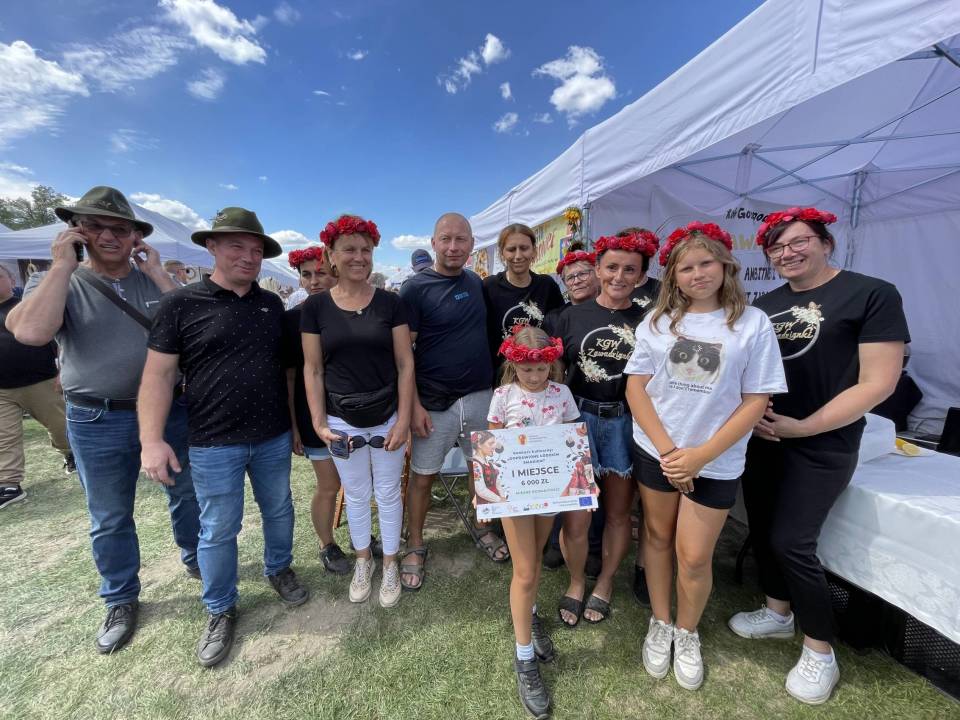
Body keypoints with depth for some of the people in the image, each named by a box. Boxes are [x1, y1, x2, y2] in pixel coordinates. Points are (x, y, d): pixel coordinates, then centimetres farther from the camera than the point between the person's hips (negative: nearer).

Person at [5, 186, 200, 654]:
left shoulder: (157, 280, 2)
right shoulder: (55, 281, -2)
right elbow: (30, 333, -22)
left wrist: (159, 276, -13)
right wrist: (63, 265, -17)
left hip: (171, 411, 1)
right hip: (98, 424, -1)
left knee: (186, 495, 17)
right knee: (109, 519, 14)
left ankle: (195, 559, 42)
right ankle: (120, 600, 35)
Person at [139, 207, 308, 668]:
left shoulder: (272, 305, 4)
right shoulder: (182, 304, -7)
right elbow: (158, 374, -7)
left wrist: (295, 421, 11)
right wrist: (151, 440, -14)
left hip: (273, 437, 4)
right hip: (213, 443, -3)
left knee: (279, 511, 19)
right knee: (218, 530, 11)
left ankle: (278, 569, 44)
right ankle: (221, 610, 33)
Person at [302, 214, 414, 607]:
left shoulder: (391, 303, -5)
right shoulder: (315, 306, -2)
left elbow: (405, 364, -5)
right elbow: (312, 369, 0)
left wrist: (404, 419, -9)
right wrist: (319, 422, -5)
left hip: (387, 418, -1)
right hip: (342, 421, 1)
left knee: (388, 494, 14)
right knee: (355, 495, 18)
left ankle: (390, 563, 37)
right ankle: (363, 559, 42)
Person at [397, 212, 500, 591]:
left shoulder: (479, 284, 6)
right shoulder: (416, 288, -8)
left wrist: (497, 383, 7)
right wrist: (415, 404, -14)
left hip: (480, 396, 5)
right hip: (434, 402, -4)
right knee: (422, 475, 9)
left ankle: (481, 528, 41)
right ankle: (415, 545, 30)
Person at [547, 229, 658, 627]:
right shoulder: (572, 316, 1)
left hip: (627, 422, 1)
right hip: (579, 418, -1)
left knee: (618, 511, 15)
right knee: (574, 517, 0)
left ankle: (605, 582, 40)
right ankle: (576, 581, 30)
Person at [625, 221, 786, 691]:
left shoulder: (752, 323, -5)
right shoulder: (658, 320, 0)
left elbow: (755, 402, -7)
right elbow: (636, 387, -3)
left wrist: (701, 456, -14)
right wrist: (667, 450, -12)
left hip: (716, 462, -1)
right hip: (656, 452, 2)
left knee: (694, 557, 6)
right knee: (657, 536, 14)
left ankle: (687, 632, 35)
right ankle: (660, 623, 38)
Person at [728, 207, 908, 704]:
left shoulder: (872, 295, -8)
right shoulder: (762, 306, 8)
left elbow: (878, 383, -14)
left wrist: (802, 427, -16)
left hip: (822, 447, -6)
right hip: (764, 438, 6)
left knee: (791, 542, -5)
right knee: (761, 529, 13)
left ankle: (821, 652, 19)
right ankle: (778, 613, 37)